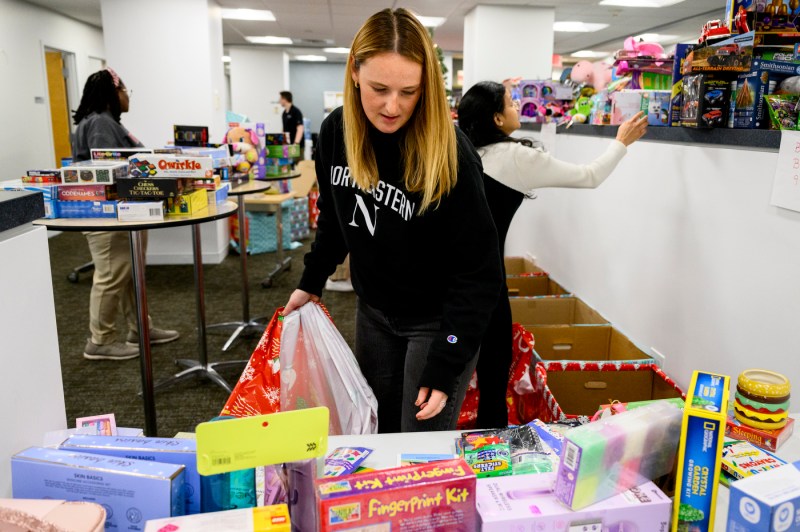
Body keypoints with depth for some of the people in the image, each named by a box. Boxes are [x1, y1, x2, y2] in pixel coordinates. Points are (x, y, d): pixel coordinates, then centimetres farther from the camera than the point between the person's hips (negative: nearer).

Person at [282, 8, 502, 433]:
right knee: (375, 431, 20)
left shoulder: (449, 154, -26)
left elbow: (477, 270, -22)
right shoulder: (335, 132, -9)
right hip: (373, 308, 6)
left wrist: (443, 367, -22)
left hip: (437, 319, -5)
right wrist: (311, 282, 14)